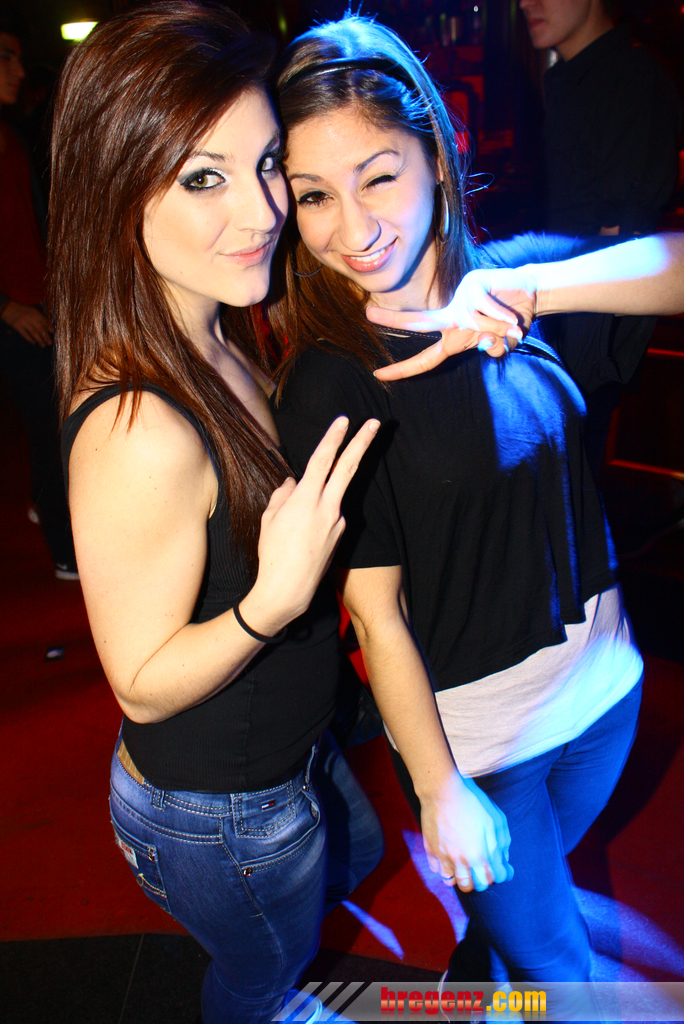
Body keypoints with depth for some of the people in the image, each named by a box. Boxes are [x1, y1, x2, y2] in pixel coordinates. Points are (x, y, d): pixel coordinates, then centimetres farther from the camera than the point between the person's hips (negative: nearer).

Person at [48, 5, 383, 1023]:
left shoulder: (225, 342, -10)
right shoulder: (138, 433, -38)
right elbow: (143, 686, -25)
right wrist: (275, 598, -43)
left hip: (290, 751, 9)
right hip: (217, 817, -8)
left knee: (357, 857, 37)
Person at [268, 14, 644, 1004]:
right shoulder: (327, 386, -22)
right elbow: (378, 615, -18)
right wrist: (440, 792, -11)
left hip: (602, 680, 6)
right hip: (474, 734, -5)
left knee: (533, 884, 31)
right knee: (559, 971, 16)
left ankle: (469, 978, 61)